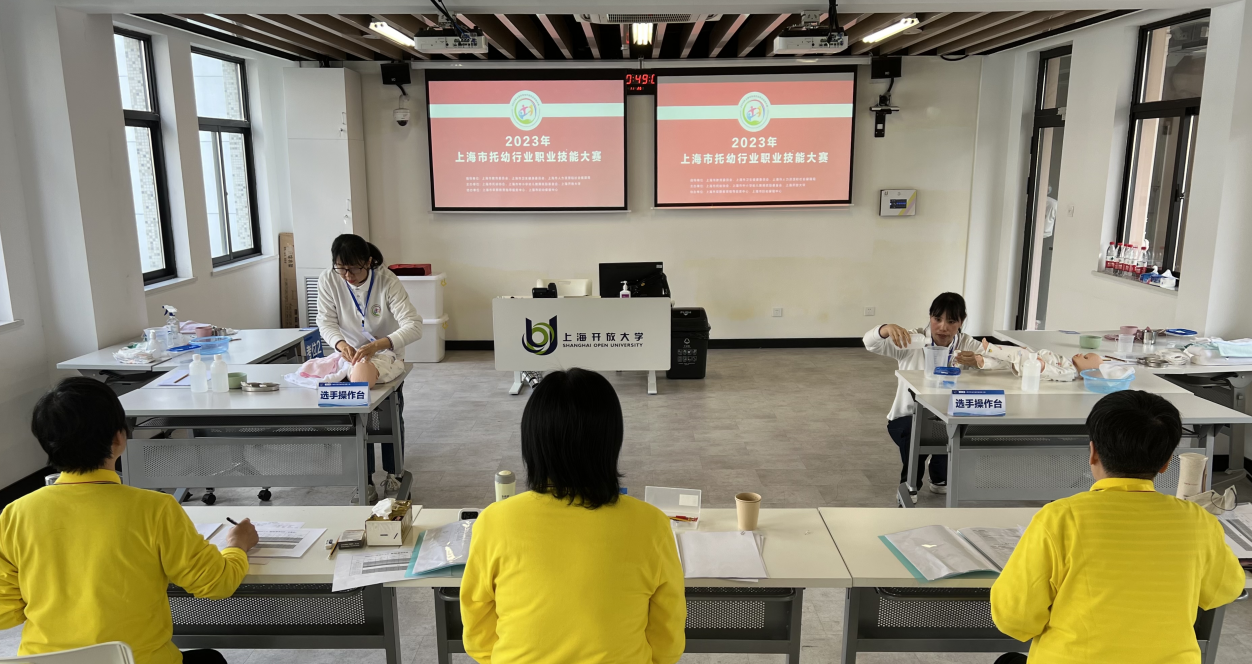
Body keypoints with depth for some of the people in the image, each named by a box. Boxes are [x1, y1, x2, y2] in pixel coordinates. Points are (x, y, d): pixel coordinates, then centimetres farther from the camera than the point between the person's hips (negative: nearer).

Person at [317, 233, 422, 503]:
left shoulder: (387, 281, -23)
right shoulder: (328, 281, -15)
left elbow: (413, 326, -29)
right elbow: (326, 321, -8)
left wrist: (377, 346, -45)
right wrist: (341, 344, -32)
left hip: (387, 353, -2)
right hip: (350, 355, 2)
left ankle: (393, 474, 13)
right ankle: (365, 481, 0)